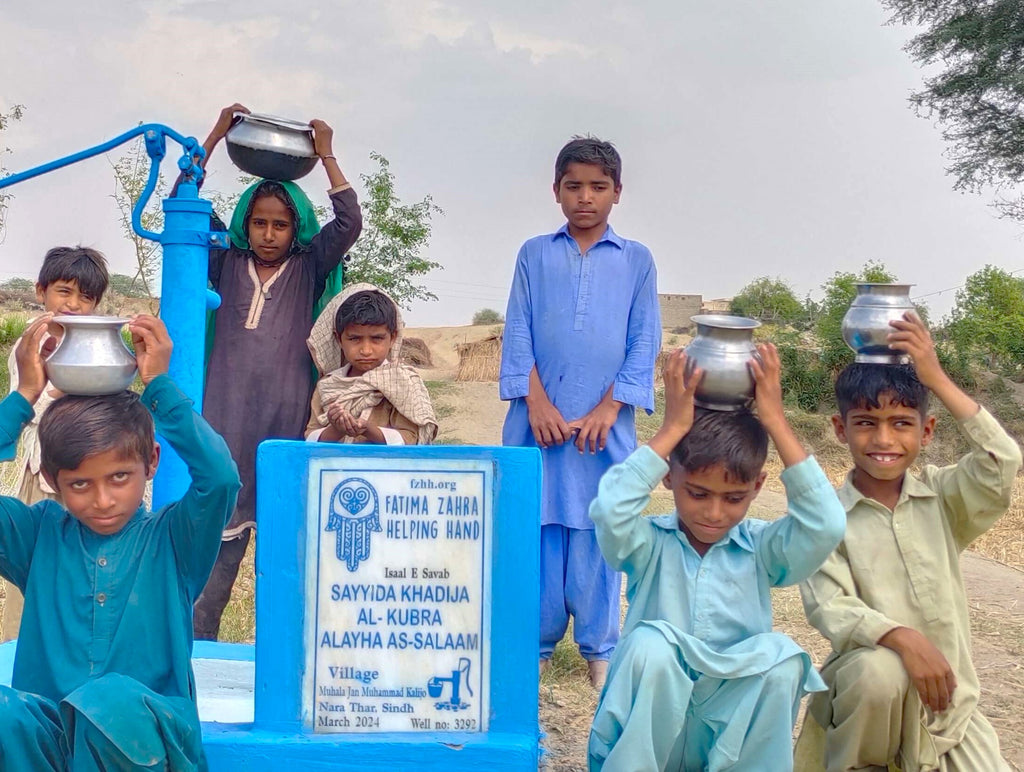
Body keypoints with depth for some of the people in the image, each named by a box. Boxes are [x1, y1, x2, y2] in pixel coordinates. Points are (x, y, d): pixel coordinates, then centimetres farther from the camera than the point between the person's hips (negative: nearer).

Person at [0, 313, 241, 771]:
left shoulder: (171, 540, 4)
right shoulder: (40, 535, 11)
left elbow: (220, 477, -16)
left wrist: (158, 385, -8)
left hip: (146, 733, -1)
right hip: (49, 729, 2)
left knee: (110, 702, -38)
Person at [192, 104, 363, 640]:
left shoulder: (308, 269, 10)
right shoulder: (227, 265, 12)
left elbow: (349, 223, -3)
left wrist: (326, 155, 0)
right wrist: (213, 139, 2)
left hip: (286, 424, 0)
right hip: (224, 421, 1)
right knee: (215, 546, -1)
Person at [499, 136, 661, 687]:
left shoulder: (636, 260, 9)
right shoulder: (534, 255, 10)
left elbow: (644, 343, 4)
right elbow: (517, 333, 4)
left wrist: (607, 410, -7)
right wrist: (538, 404, -8)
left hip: (605, 421, 0)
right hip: (539, 417, 1)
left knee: (599, 532, 3)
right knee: (537, 529, 3)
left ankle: (599, 646, 16)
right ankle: (537, 640, 17)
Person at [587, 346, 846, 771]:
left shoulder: (761, 549, -1)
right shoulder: (650, 545, -6)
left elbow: (826, 525, -20)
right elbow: (610, 513, -28)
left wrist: (775, 422, -19)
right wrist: (673, 428, -23)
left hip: (733, 736, 2)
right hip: (647, 735, -1)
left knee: (781, 655, -26)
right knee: (651, 643, -31)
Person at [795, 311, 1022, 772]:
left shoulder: (941, 496, 1)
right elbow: (829, 608, -17)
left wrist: (937, 379, -18)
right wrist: (903, 638, -33)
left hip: (945, 694, 3)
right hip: (868, 688, -3)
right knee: (879, 669, -35)